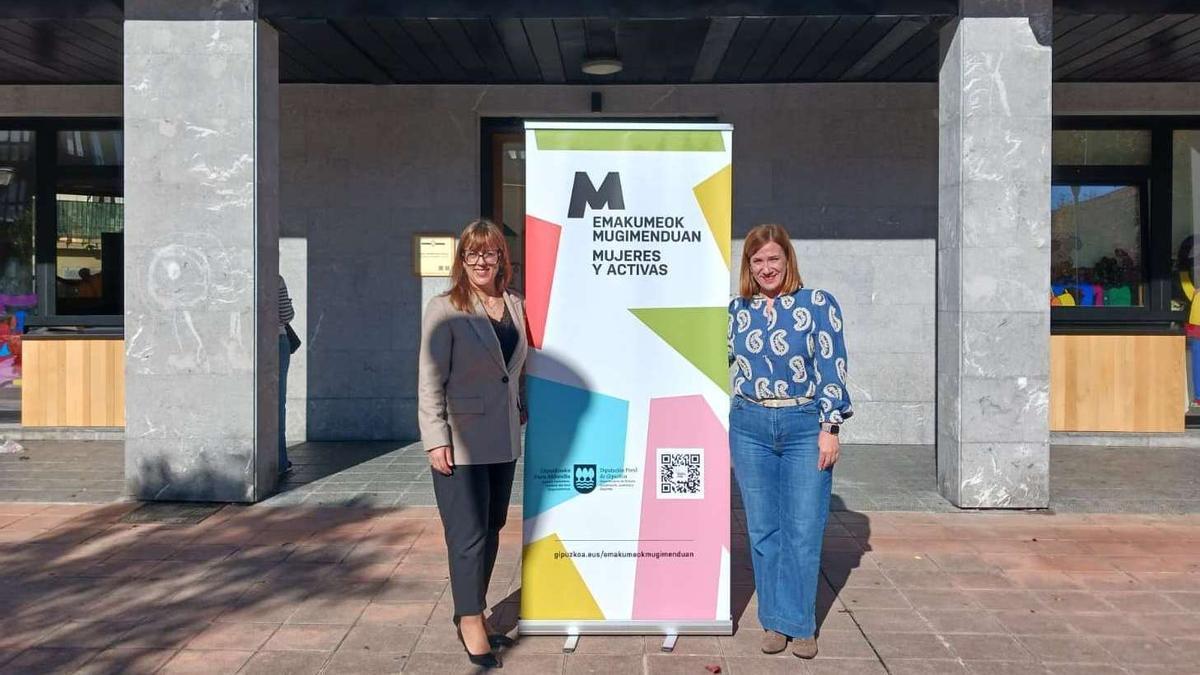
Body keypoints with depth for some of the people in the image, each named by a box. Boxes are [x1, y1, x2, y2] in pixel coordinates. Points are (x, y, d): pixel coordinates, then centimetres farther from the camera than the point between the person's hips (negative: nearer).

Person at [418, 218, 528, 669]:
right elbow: (430, 381, -11)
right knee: (469, 536, -2)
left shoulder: (516, 306, 7)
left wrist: (521, 412, 12)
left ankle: (472, 613, 29)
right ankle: (471, 621, 13)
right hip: (461, 442, -6)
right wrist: (436, 439, -16)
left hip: (504, 441, 6)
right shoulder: (445, 310, -9)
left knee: (491, 531, 15)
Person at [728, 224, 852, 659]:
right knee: (762, 529, 7)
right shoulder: (736, 309, 9)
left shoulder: (818, 304, -1)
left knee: (803, 529, 0)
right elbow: (725, 363, 18)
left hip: (805, 426, -3)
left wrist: (830, 427, -8)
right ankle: (773, 621, 19)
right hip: (750, 427, 3)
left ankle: (798, 623, 13)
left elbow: (832, 369, -4)